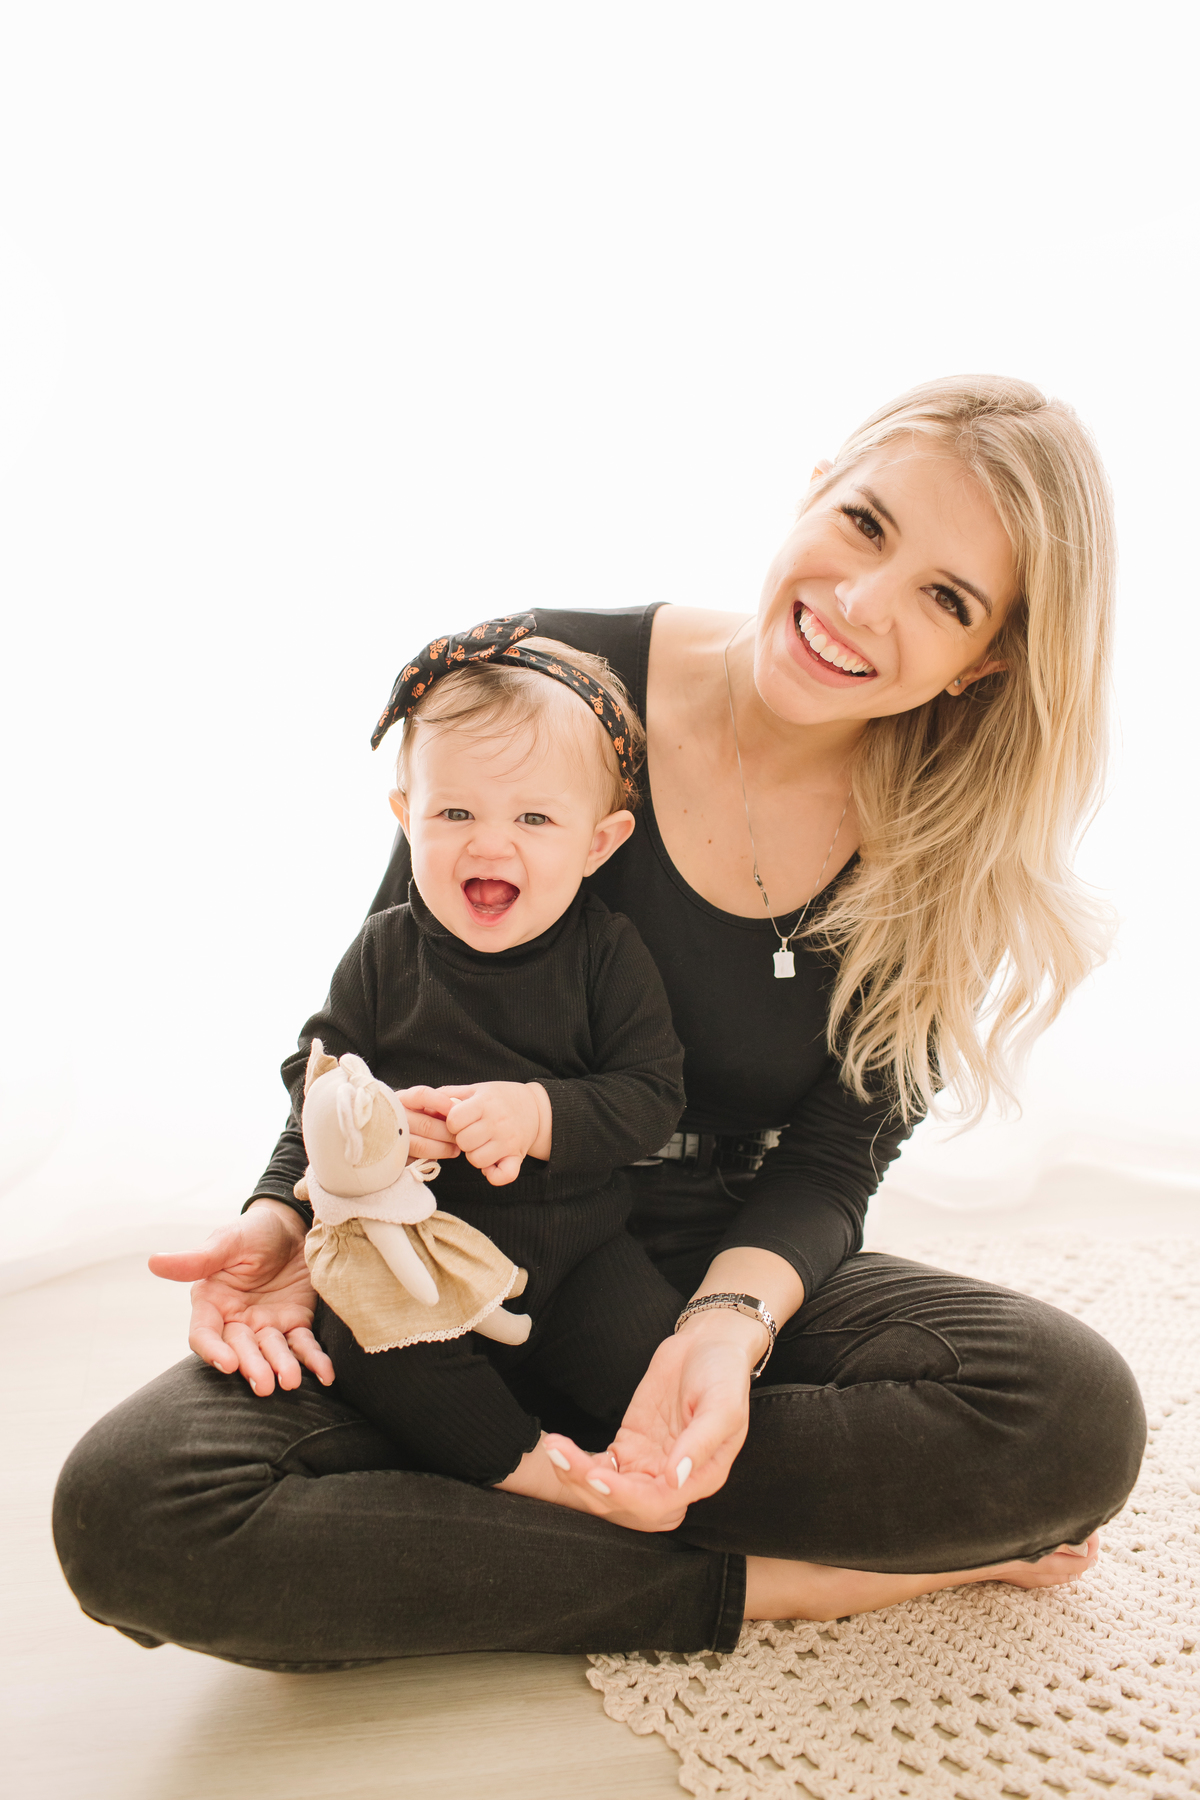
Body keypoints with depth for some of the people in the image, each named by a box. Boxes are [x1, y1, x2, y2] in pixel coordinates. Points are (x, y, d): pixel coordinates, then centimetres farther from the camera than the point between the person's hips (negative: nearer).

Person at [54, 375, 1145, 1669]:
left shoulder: (939, 861, -9)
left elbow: (827, 1164, -7)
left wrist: (729, 1327, -28)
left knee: (1079, 1415, -28)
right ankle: (760, 1582, -20)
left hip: (742, 1269, 1)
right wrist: (295, 1213, -19)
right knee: (125, 1512, -26)